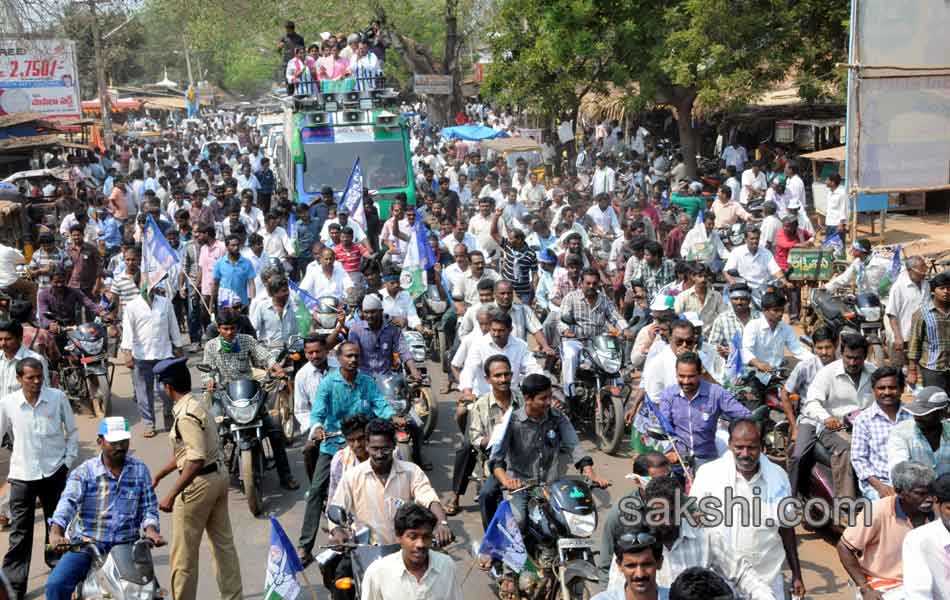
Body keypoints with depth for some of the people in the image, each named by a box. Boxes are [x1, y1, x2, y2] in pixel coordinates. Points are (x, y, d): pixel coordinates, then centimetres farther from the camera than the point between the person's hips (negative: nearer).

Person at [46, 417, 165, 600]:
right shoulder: (84, 472, -1)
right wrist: (56, 532, -34)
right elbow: (68, 501, -16)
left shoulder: (140, 470, 8)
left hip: (126, 545, 1)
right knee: (56, 584, -21)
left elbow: (149, 506, 10)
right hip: (87, 543, -1)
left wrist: (150, 529, -12)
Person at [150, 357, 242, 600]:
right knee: (224, 543, 17)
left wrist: (171, 495, -27)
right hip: (218, 476, 10)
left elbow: (196, 460, -28)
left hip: (199, 483, -10)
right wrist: (158, 475, 23)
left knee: (183, 554, 4)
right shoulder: (197, 405, 9)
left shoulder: (186, 414, -21)